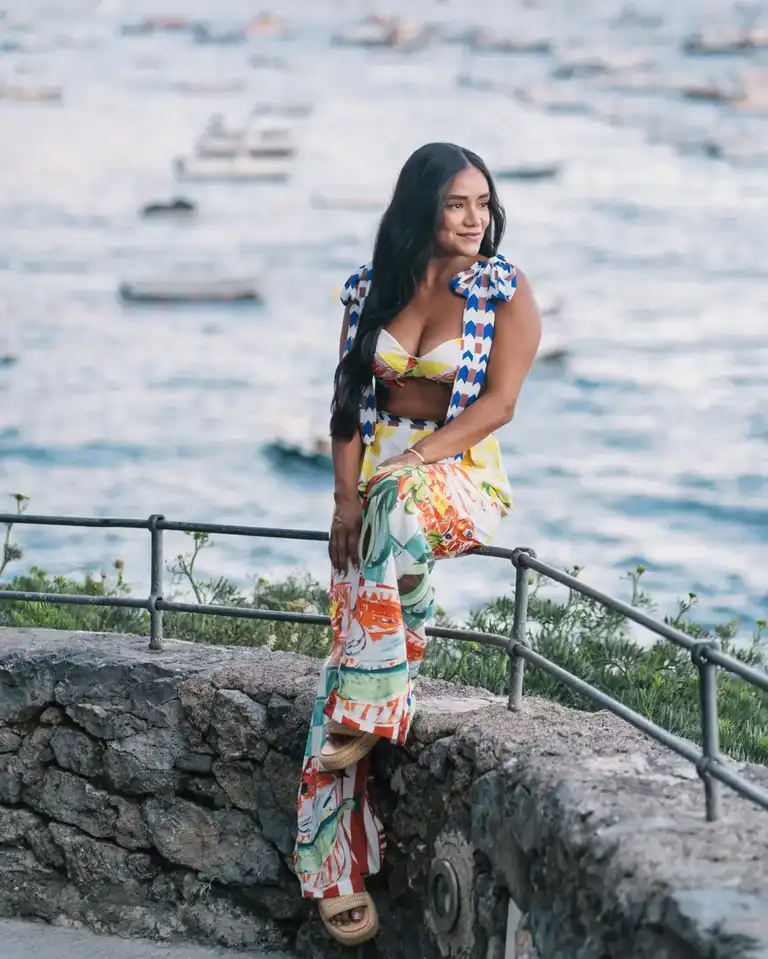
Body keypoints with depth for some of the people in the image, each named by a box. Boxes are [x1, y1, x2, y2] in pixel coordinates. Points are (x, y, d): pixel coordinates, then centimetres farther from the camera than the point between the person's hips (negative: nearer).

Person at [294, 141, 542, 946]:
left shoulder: (506, 293, -3)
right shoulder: (370, 290, 6)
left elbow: (497, 403, -11)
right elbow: (349, 400, 6)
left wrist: (407, 465, -20)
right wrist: (346, 496, -7)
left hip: (461, 476, -3)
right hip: (374, 480, 3)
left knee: (403, 509, -40)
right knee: (353, 642, -11)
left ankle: (368, 714, -26)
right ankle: (339, 871, -10)